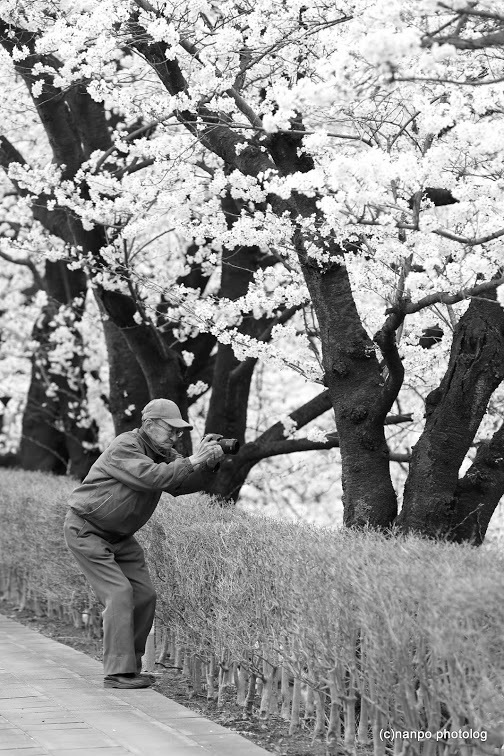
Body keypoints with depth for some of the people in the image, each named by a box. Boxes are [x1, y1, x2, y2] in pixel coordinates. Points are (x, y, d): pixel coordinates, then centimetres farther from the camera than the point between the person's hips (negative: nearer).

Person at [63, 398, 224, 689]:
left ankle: (131, 666, 11)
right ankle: (118, 672, -17)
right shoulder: (124, 448, -23)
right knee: (119, 593, -18)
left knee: (145, 595, 2)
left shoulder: (164, 453, 4)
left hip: (120, 535, 9)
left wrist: (209, 462, -22)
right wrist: (193, 460, -37)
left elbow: (181, 484, -7)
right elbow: (151, 477, -38)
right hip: (86, 530, -9)